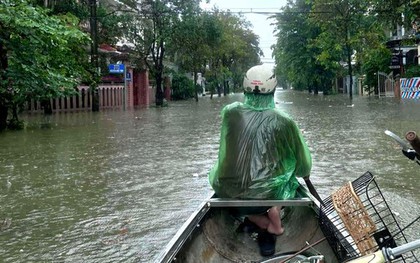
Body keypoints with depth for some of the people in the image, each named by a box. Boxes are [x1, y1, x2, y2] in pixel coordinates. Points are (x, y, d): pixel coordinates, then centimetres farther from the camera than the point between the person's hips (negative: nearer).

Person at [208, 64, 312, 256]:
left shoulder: (230, 112, -6)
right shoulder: (284, 122, -9)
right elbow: (303, 167, 3)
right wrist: (304, 171, 26)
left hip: (227, 195, 1)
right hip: (265, 195, -1)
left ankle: (264, 224, 18)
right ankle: (275, 225, 23)